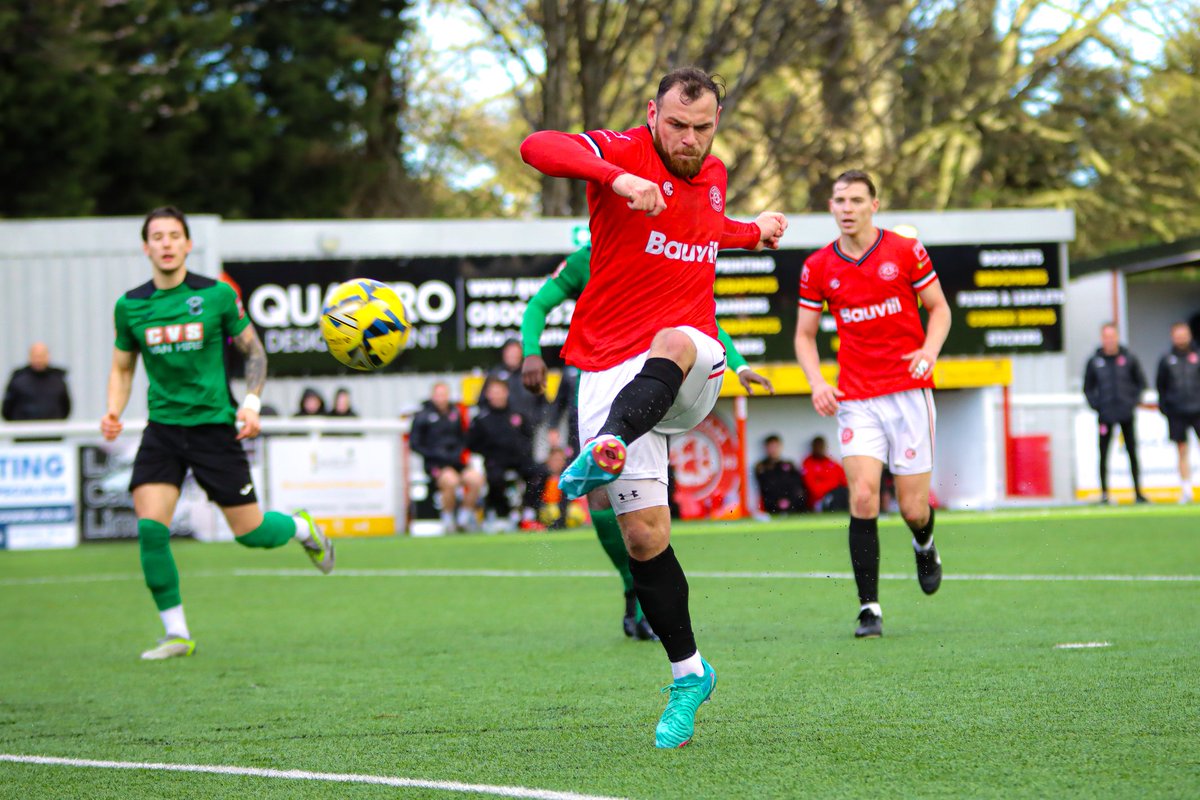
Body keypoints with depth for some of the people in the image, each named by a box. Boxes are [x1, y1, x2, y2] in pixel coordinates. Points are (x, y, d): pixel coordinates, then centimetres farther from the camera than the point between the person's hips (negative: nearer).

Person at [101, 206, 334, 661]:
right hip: (163, 426, 2)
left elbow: (254, 352, 7)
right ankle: (176, 634, -2)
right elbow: (122, 368, 14)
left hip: (213, 424, -2)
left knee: (251, 533, 1)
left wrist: (251, 402, -8)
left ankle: (301, 528, 38)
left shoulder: (216, 296, -3)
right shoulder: (130, 306, 2)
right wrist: (114, 411, -4)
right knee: (150, 528, -15)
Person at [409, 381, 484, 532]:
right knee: (451, 480, -35)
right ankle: (448, 518, -14)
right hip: (434, 463, -4)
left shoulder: (455, 413, 14)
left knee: (476, 478, -24)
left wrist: (458, 452, 3)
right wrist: (437, 454, -10)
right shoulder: (422, 416, 0)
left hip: (456, 461, 4)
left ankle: (465, 515, -7)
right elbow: (414, 444, 0)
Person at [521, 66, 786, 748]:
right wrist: (617, 179, -37)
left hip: (693, 371, 2)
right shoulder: (625, 154, -4)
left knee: (671, 344, -38)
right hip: (612, 370, -2)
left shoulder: (713, 176, 14)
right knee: (643, 535, -5)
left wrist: (753, 232, 30)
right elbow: (538, 147, -25)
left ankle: (605, 450, -64)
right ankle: (689, 674, 11)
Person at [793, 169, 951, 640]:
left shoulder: (905, 251, -1)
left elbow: (939, 307, 7)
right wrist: (817, 382, -5)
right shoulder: (818, 267, 4)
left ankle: (924, 545, 38)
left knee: (913, 507, 0)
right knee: (863, 497, -15)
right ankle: (869, 608, -8)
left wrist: (929, 350, -12)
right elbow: (804, 335, 12)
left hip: (909, 391, -1)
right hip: (855, 398, 1)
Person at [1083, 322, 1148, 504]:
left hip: (1127, 414, 1)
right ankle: (1104, 493, 3)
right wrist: (1096, 405, -3)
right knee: (1103, 455, -1)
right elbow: (1087, 388, 9)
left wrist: (1135, 401, 0)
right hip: (1105, 415, -1)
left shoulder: (1129, 359, 4)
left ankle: (1138, 492, 8)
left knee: (1132, 453, 3)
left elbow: (1141, 382, 12)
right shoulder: (1094, 361, 3)